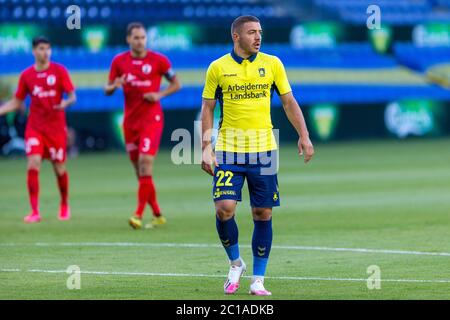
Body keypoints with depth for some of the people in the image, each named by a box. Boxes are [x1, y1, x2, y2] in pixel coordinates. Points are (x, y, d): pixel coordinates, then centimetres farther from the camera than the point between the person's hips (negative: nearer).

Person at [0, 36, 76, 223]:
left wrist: (66, 103, -27)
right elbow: (16, 102, 12)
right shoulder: (26, 75, 3)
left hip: (56, 127, -1)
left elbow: (72, 96, -5)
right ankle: (35, 212, -12)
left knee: (59, 169, 6)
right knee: (33, 165, -15)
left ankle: (64, 206, 31)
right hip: (35, 128, 1)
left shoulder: (59, 71, -3)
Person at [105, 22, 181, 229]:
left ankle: (139, 214, -18)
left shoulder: (158, 60, -3)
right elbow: (107, 90, 10)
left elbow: (176, 84, 6)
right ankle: (157, 215, 17)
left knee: (145, 162, -18)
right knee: (140, 170, 5)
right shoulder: (119, 61, 4)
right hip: (130, 120, 4)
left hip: (151, 118, -4)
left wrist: (160, 95, -12)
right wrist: (115, 86, -14)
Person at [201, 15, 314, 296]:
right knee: (225, 208, -13)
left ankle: (258, 280, 10)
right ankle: (235, 263, 12)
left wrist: (304, 136, -2)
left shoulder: (272, 64, 4)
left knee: (263, 214, 1)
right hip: (228, 149, -1)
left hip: (263, 149, 1)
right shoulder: (218, 68, 1)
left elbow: (289, 102, 8)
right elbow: (207, 108, 5)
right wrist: (206, 147, -3)